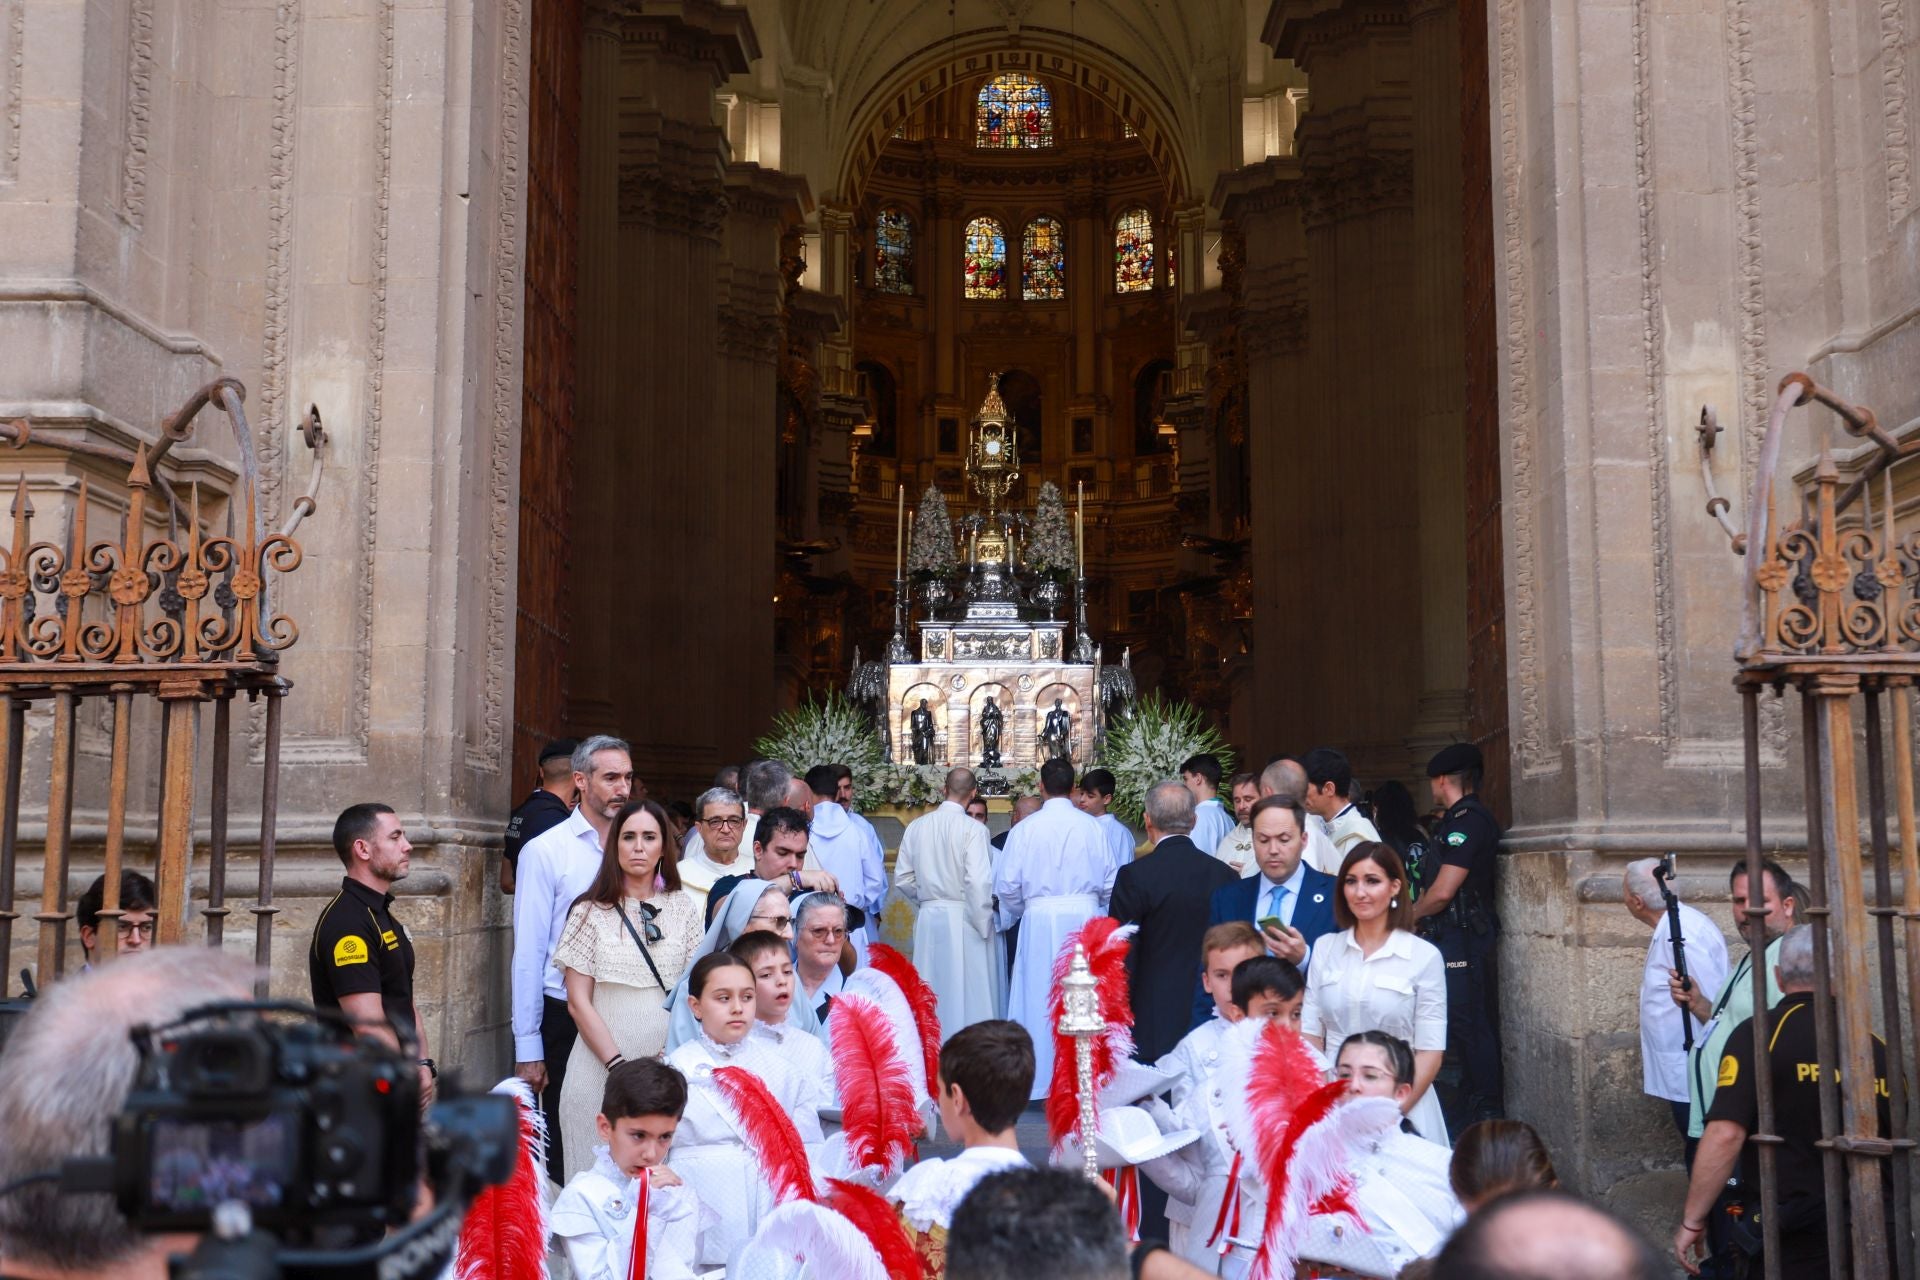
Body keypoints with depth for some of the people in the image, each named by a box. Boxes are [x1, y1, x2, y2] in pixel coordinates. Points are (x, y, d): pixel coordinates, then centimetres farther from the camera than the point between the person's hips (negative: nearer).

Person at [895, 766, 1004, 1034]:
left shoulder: (916, 826, 2)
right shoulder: (973, 829, -12)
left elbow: (902, 879, 7)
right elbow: (978, 882, -18)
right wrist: (983, 926, -7)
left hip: (928, 919, 5)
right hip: (964, 919, -4)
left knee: (934, 996, 13)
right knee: (970, 995, 4)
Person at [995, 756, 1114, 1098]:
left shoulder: (1027, 828, -5)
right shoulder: (1091, 826, -3)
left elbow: (1007, 884, -4)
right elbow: (1109, 881, 2)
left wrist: (1018, 911, 16)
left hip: (1040, 919, -1)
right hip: (1085, 915, 1)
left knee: (1040, 995, 6)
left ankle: (1042, 1077, 9)